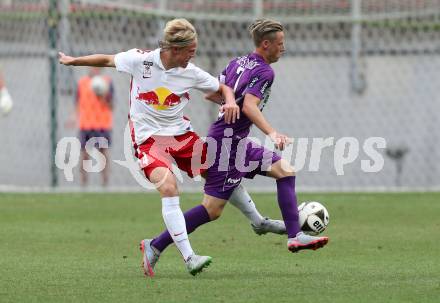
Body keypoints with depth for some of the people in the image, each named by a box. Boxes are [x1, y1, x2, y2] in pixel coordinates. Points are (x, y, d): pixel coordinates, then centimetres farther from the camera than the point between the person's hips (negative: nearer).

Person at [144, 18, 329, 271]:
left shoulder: (238, 62, 12)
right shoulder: (264, 72, -14)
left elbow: (211, 94, 16)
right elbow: (249, 107, -28)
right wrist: (272, 133, -37)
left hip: (236, 141, 10)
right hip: (229, 141, -10)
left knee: (285, 170, 6)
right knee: (213, 209, -8)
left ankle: (295, 236, -2)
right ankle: (157, 246, -4)